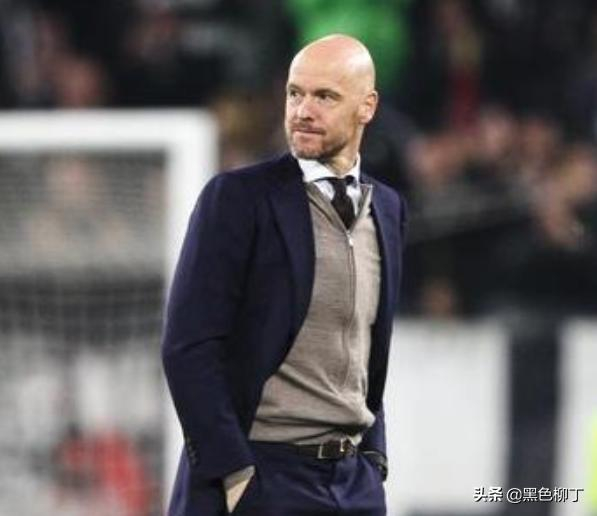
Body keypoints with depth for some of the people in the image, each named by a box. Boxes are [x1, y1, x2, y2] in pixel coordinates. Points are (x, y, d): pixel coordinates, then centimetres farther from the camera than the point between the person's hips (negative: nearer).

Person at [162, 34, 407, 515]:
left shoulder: (387, 207, 12)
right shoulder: (238, 196, -6)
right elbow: (189, 347, -11)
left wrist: (372, 457, 13)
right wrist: (234, 473, -15)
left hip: (355, 477, 5)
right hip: (257, 475, -5)